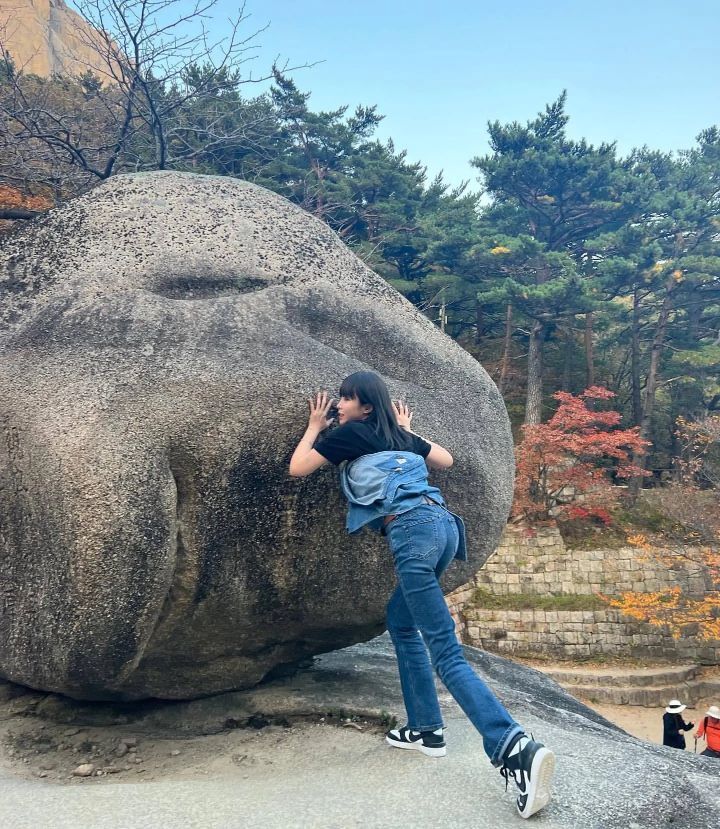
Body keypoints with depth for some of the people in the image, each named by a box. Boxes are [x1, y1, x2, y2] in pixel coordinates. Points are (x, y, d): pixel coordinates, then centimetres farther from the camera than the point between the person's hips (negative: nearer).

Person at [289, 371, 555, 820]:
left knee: (446, 653, -11)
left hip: (415, 530, -8)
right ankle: (425, 728, 27)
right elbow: (446, 459, 40)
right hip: (443, 523, 8)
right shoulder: (398, 436, 26)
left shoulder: (349, 433, 8)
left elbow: (297, 468, 15)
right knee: (401, 622, 25)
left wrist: (315, 426, 28)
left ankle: (516, 750, -24)